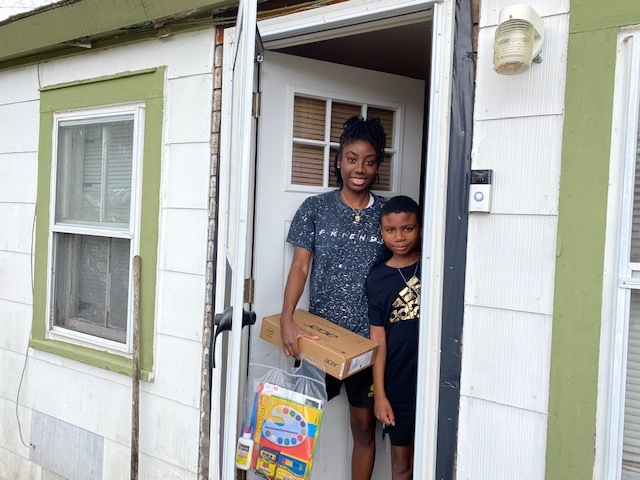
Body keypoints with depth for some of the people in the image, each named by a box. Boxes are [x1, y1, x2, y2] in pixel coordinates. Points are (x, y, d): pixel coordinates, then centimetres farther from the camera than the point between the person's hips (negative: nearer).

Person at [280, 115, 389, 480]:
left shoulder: (387, 213, 2)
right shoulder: (315, 208, -1)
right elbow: (300, 268, -6)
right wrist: (287, 319, -20)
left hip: (368, 336, 1)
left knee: (364, 425, 9)